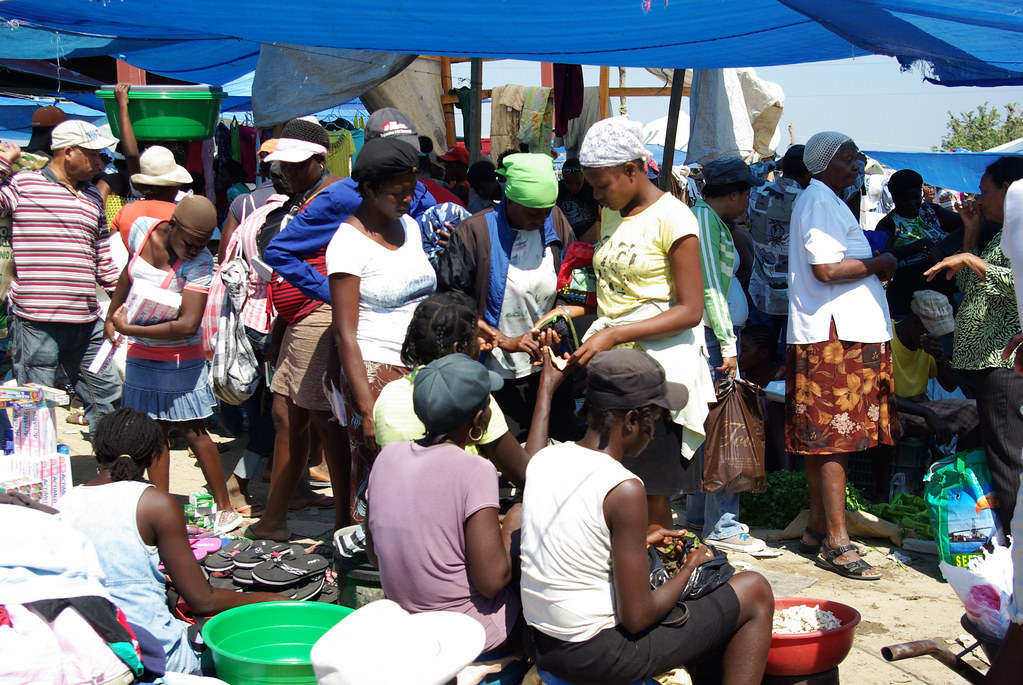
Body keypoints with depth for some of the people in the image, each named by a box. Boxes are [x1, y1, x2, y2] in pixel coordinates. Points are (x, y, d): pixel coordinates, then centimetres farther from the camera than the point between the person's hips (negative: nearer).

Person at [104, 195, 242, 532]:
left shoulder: (200, 262, -20)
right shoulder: (142, 229, -5)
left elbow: (188, 324, -28)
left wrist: (129, 329, -24)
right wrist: (111, 316, 23)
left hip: (180, 357, -5)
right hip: (141, 355, 5)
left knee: (192, 431, 0)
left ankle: (225, 508, 10)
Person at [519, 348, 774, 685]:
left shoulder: (542, 460, -1)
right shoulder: (624, 490, -22)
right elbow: (636, 617, -19)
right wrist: (688, 569, -2)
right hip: (600, 655, -8)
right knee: (755, 592, 7)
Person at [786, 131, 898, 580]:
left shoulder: (827, 202, 24)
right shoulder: (819, 201, -10)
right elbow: (826, 268, -21)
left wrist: (874, 269, 14)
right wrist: (879, 265, -8)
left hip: (844, 332, 11)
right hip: (835, 335, -11)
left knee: (825, 437, 13)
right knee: (836, 438, -11)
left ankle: (818, 526, 20)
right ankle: (836, 543, -10)